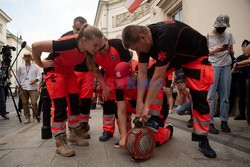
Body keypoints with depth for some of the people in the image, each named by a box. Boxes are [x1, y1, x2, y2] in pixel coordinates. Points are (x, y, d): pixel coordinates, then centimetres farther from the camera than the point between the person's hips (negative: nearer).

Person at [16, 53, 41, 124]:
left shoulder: (35, 67, 6)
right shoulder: (20, 67, 11)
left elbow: (39, 75, 4)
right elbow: (18, 77, 14)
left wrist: (35, 80, -15)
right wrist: (18, 86, 7)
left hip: (33, 88, -2)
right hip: (23, 88, 2)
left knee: (34, 103, -8)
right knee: (25, 103, 3)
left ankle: (35, 115, 11)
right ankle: (27, 117, 11)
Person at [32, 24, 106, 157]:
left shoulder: (87, 48, -18)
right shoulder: (68, 44, -37)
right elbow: (35, 46, -30)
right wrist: (40, 64, -16)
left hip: (69, 71, 6)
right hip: (54, 70, -6)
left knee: (74, 101, 1)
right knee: (60, 105, -12)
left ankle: (73, 134, 16)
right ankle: (60, 142, -1)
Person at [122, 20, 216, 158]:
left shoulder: (164, 37, -40)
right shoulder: (143, 40, -17)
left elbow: (159, 77, -38)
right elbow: (142, 73, -17)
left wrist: (147, 106, -32)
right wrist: (139, 102, -20)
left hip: (195, 56, -6)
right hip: (172, 55, 7)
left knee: (199, 97, -14)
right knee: (150, 76, -14)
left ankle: (203, 140, 2)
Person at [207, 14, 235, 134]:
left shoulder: (229, 35, 12)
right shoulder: (208, 36, 2)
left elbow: (232, 53, 13)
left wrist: (230, 50, -10)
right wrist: (217, 49, -17)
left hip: (226, 66, 4)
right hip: (212, 66, -4)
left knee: (225, 96, 5)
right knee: (211, 96, -7)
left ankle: (224, 121, 15)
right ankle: (210, 123, -3)